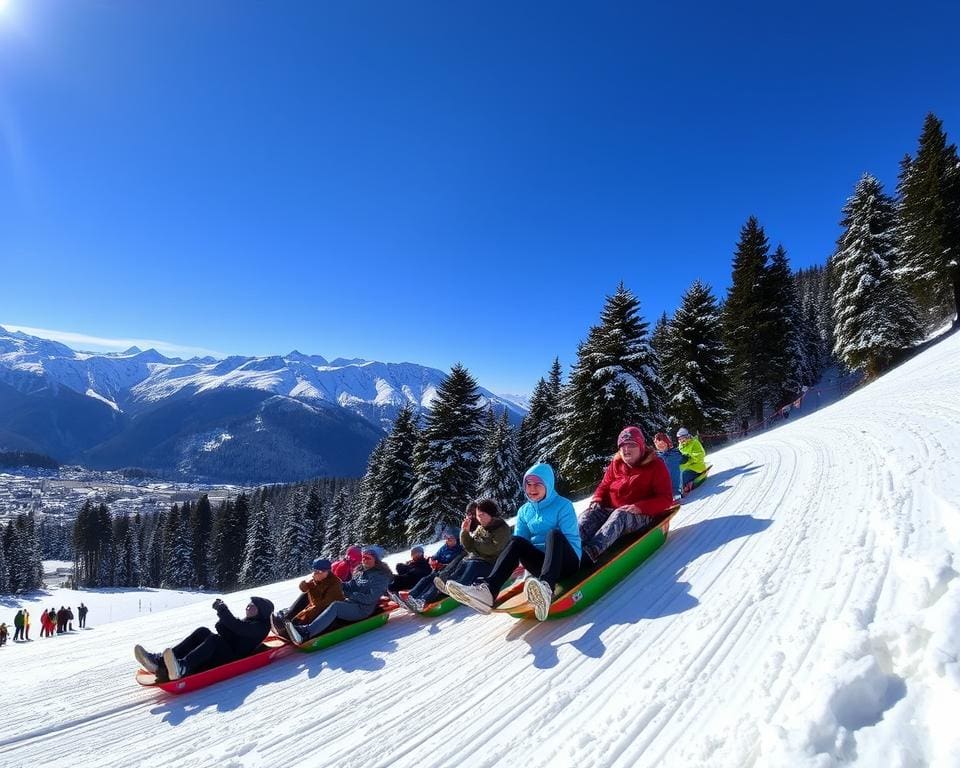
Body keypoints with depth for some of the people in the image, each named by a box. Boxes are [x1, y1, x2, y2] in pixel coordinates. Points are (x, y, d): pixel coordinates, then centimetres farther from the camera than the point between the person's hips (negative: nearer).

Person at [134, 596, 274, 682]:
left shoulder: (261, 626, 5)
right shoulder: (245, 621, 31)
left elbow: (238, 628, -14)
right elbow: (222, 630, 18)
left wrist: (223, 610, -11)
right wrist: (222, 611, 4)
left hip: (234, 658, -7)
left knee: (214, 639, -33)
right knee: (203, 632, -17)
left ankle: (182, 667, -59)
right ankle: (160, 660, -33)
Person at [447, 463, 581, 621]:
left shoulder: (563, 505, -4)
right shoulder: (524, 511, 11)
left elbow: (571, 540, -10)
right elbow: (520, 539, 9)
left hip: (567, 562, -4)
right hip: (544, 564, 4)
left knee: (554, 534, -34)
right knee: (515, 541, -22)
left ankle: (546, 587, -63)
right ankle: (487, 589, -43)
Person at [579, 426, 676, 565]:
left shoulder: (656, 466, -1)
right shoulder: (616, 464, 12)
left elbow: (666, 499, -7)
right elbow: (604, 486, 21)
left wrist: (639, 507, -23)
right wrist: (596, 501, -2)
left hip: (643, 515, -4)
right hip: (612, 510, 5)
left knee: (619, 516, -38)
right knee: (586, 516, -24)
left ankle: (591, 551, -59)